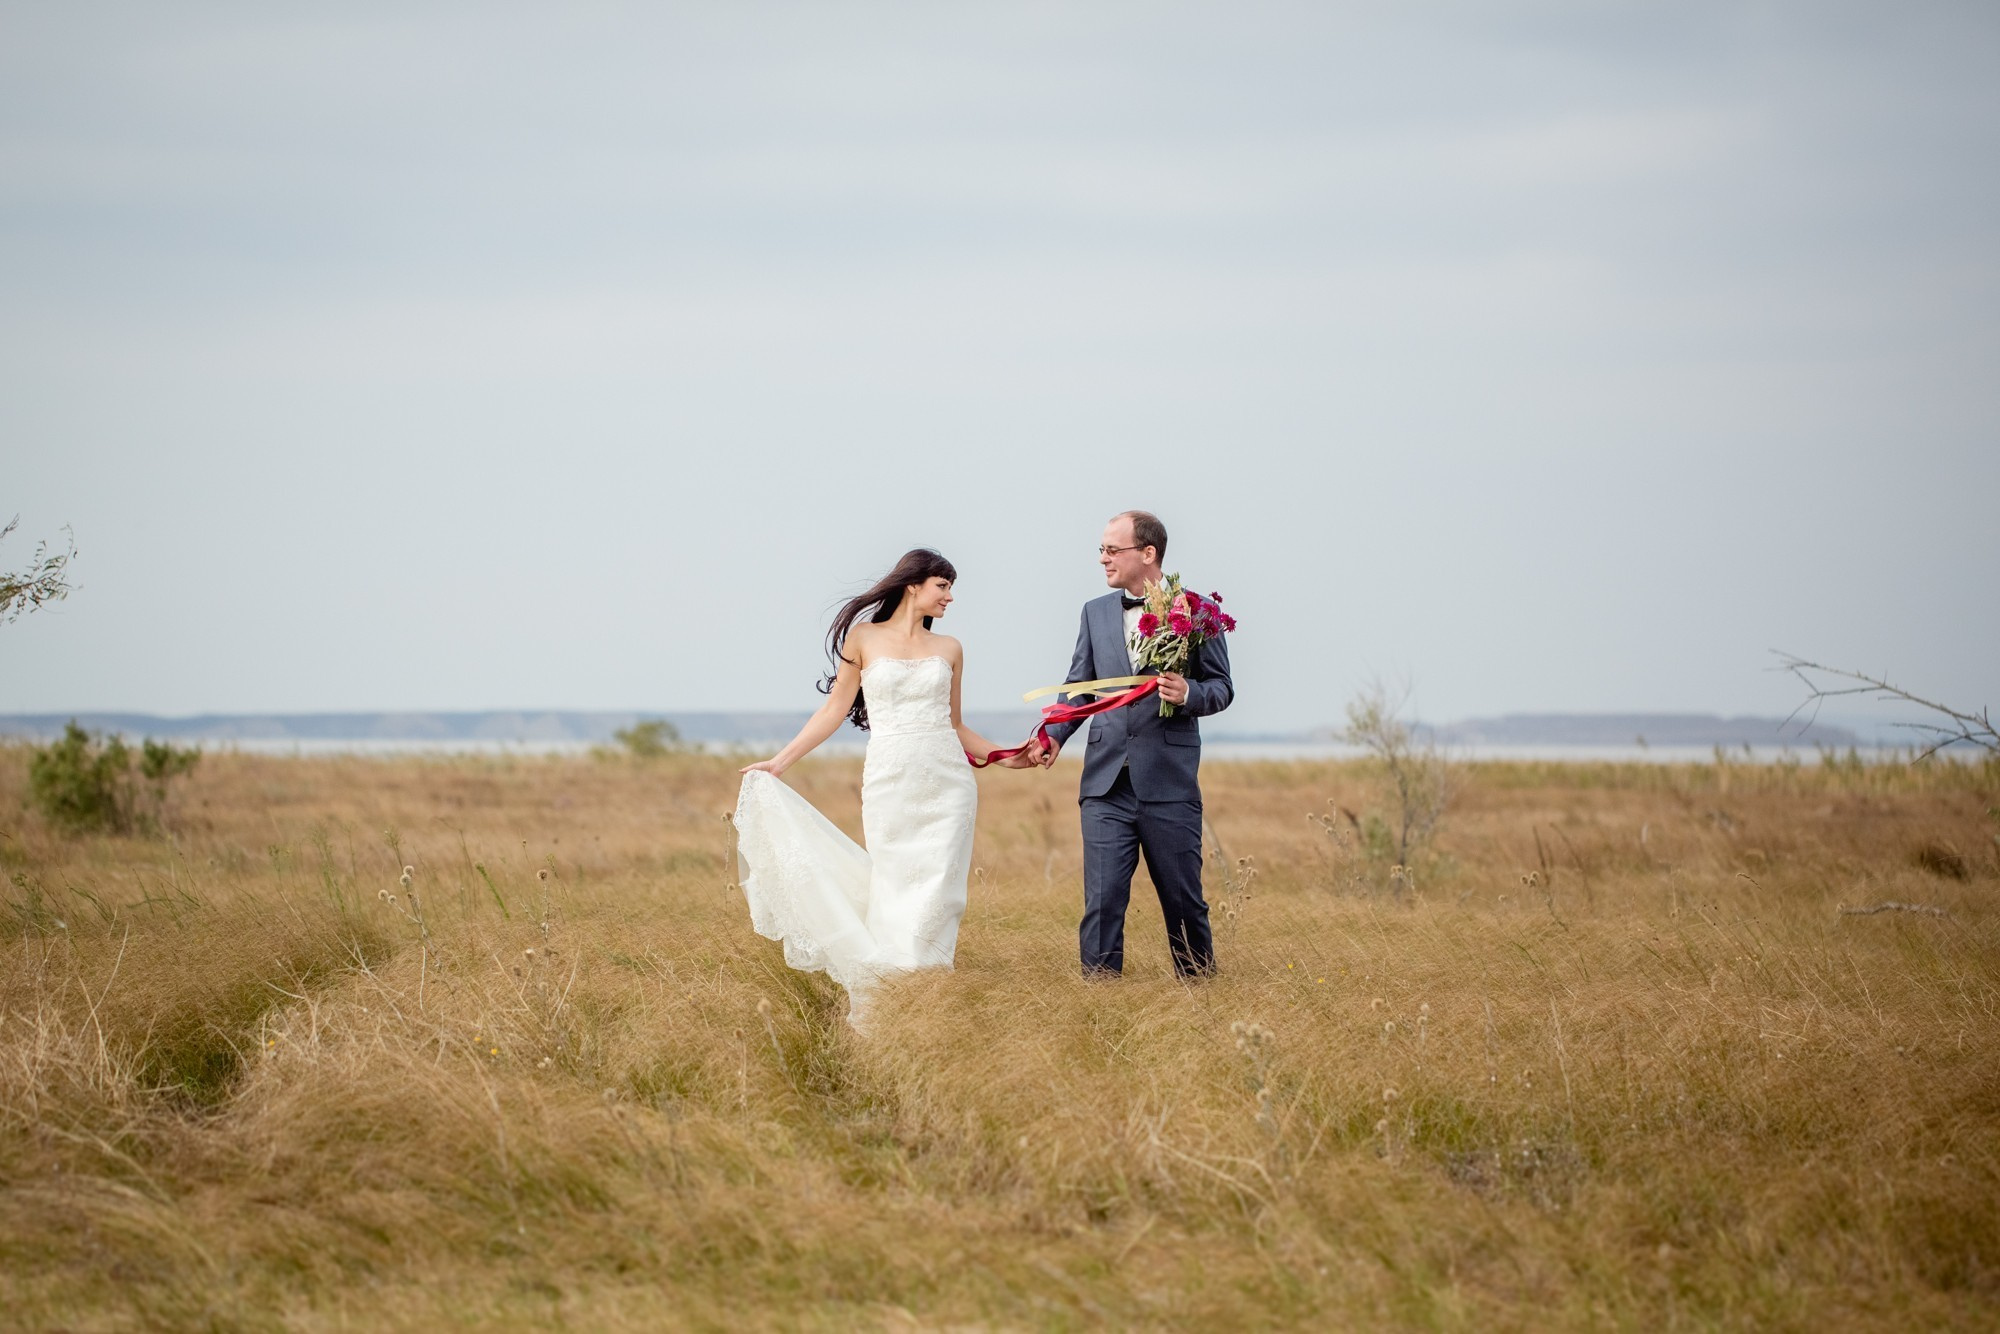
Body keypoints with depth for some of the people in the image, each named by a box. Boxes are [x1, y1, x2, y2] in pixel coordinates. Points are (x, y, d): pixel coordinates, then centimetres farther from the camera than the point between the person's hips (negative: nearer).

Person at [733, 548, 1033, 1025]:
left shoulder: (948, 649, 12)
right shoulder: (864, 638, 4)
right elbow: (835, 709, 6)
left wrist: (1004, 755, 6)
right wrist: (780, 762, 1)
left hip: (948, 783, 2)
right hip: (890, 783, -2)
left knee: (937, 895, -4)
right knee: (894, 891, -2)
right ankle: (869, 1006, 9)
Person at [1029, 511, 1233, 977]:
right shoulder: (1095, 612, 13)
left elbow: (1221, 686, 3)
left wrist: (1188, 693, -18)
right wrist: (1054, 736, -4)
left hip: (1169, 785, -3)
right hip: (1106, 784, 3)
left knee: (1183, 900, 5)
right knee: (1102, 902, -4)